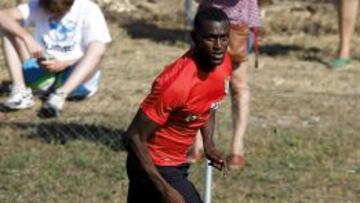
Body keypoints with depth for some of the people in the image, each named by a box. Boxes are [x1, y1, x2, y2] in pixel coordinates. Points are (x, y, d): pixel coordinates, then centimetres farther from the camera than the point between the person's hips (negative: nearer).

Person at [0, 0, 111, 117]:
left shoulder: (89, 10, -10)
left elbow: (97, 52, -20)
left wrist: (63, 64, -30)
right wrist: (27, 37, -30)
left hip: (79, 78, -3)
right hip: (44, 75, 3)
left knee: (97, 48, -32)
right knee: (10, 29, -10)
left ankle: (60, 96, -47)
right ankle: (21, 92, -24)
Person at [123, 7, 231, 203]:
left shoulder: (223, 63, -6)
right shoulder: (176, 82, -32)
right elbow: (134, 136, -26)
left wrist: (208, 144, 0)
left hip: (177, 163, 9)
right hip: (154, 166, -9)